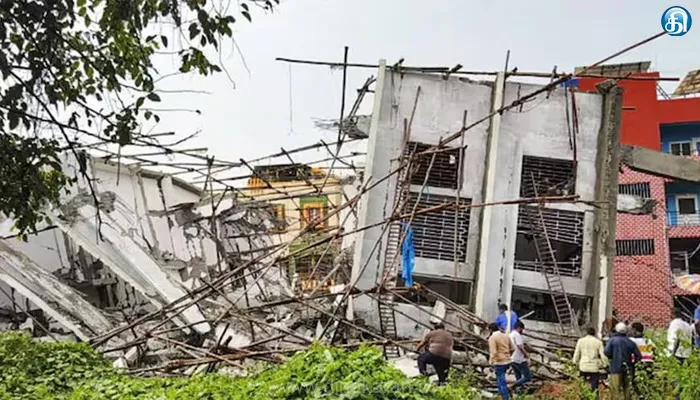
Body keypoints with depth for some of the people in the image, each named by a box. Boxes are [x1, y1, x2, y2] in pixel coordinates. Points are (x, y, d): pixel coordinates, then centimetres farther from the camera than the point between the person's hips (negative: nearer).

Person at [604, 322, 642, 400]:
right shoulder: (630, 342, 6)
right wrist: (632, 362, 18)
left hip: (616, 368, -4)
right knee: (627, 390, 14)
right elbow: (639, 356, 2)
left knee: (616, 390, -4)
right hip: (627, 370, 4)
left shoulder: (613, 340, -4)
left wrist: (611, 357, 4)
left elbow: (607, 352, -16)